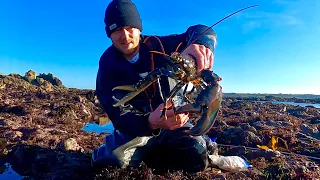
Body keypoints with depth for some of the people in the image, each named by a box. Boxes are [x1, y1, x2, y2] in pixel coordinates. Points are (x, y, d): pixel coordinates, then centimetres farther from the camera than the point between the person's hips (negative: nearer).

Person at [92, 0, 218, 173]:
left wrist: (200, 44, -38)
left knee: (196, 157, -24)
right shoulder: (108, 66, -11)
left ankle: (151, 152, 7)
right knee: (113, 159, -28)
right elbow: (119, 115, -21)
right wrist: (151, 122, -44)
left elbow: (201, 31, -12)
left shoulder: (157, 46, -8)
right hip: (137, 127, -1)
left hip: (173, 121, 1)